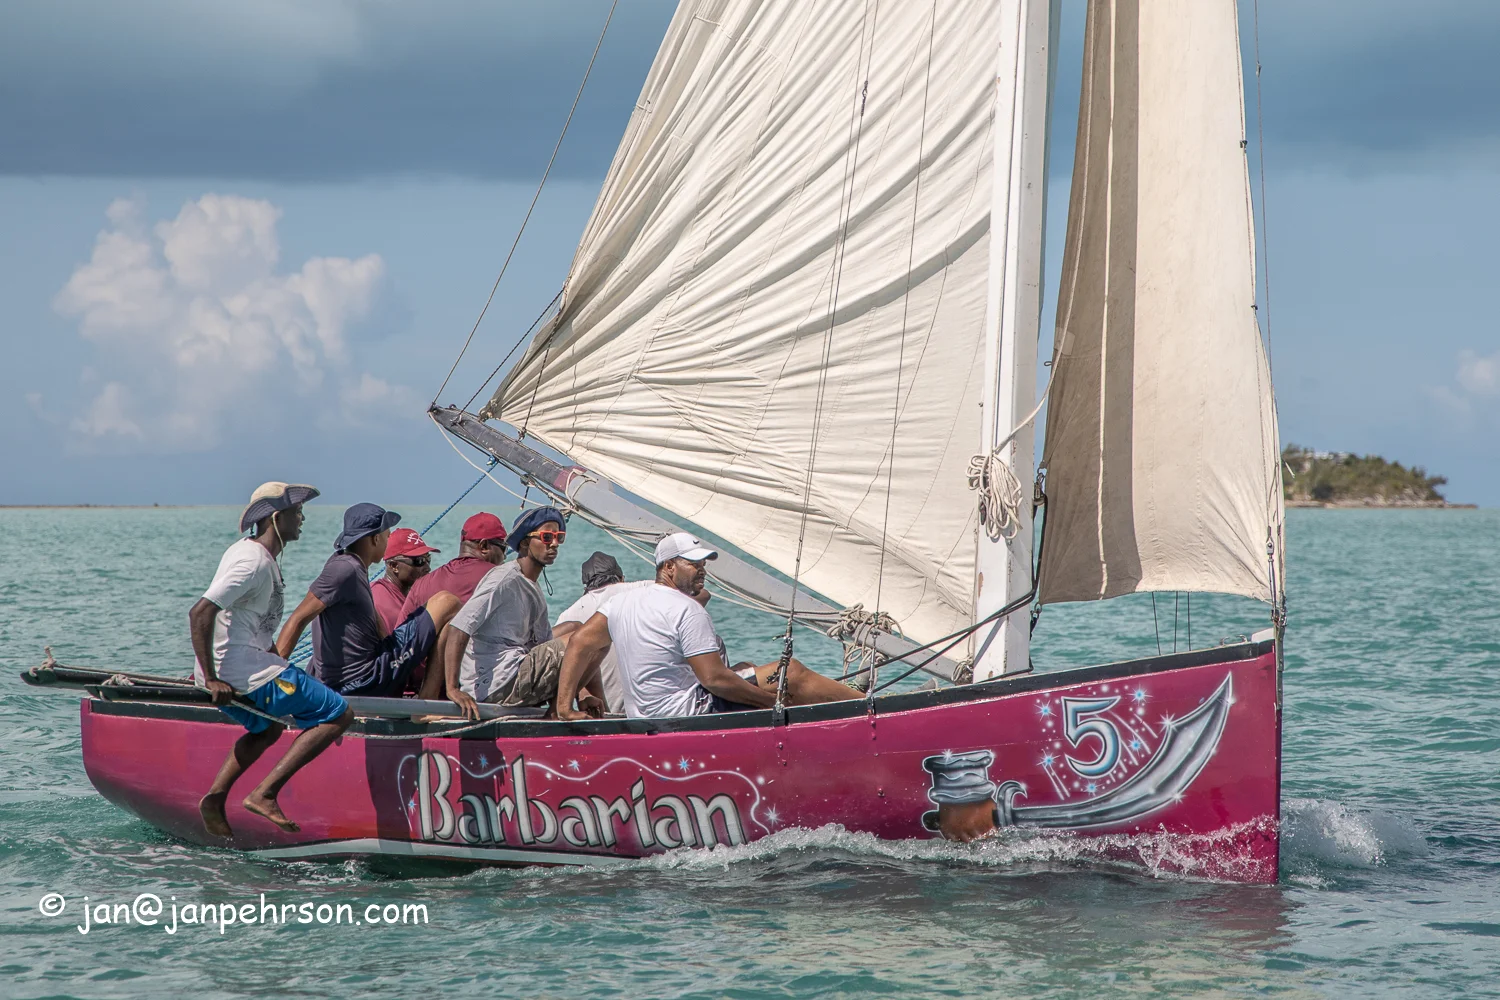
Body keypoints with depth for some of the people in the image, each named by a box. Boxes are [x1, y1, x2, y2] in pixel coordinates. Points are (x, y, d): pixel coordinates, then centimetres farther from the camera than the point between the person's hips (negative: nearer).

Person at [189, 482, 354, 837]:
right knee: (338, 714, -11)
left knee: (268, 728, 37)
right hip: (245, 671, -11)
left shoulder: (261, 556, 15)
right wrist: (211, 680, -26)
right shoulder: (253, 562, -17)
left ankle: (215, 796, 22)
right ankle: (264, 795, -15)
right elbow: (200, 613, -25)